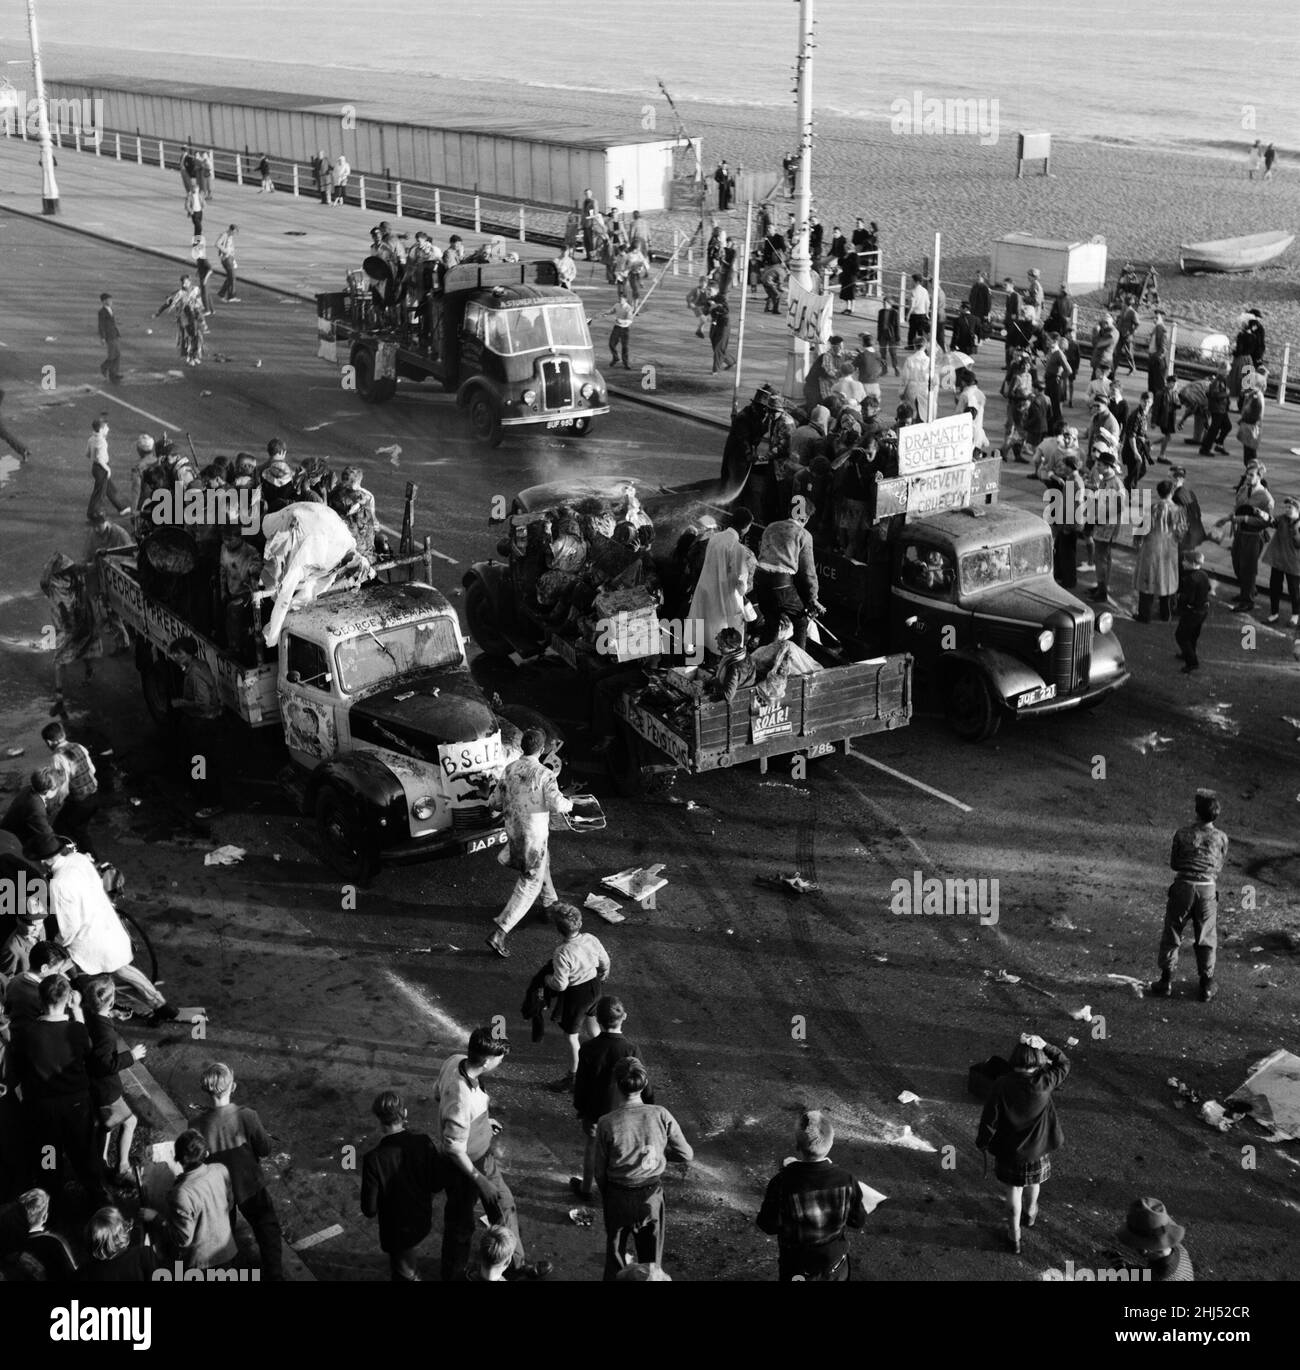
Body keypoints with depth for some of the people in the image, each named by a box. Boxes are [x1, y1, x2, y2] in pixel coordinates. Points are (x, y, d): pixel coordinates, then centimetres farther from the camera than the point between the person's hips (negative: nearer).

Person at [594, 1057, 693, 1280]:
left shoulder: (607, 1124, -19)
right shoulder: (660, 1116, -16)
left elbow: (600, 1171, -8)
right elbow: (687, 1154, -7)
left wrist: (606, 1197, 11)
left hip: (619, 1197, -1)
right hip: (652, 1195, 1)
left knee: (616, 1259, 18)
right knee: (651, 1259, 19)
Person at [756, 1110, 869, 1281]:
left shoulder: (781, 1183, -28)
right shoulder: (845, 1180, -22)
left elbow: (768, 1227, -14)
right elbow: (859, 1221, -6)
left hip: (795, 1267, -1)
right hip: (835, 1265, 2)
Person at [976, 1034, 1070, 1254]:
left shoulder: (1002, 1086, -24)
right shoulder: (1044, 1083, -25)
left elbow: (990, 1119, -15)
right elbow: (1064, 1063, -7)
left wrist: (982, 1141, 2)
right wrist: (1043, 1045, -18)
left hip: (1009, 1151, -1)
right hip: (1037, 1148, 1)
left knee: (1014, 1189, 18)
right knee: (1033, 1183, 29)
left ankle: (1014, 1236, 29)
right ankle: (1030, 1214, 57)